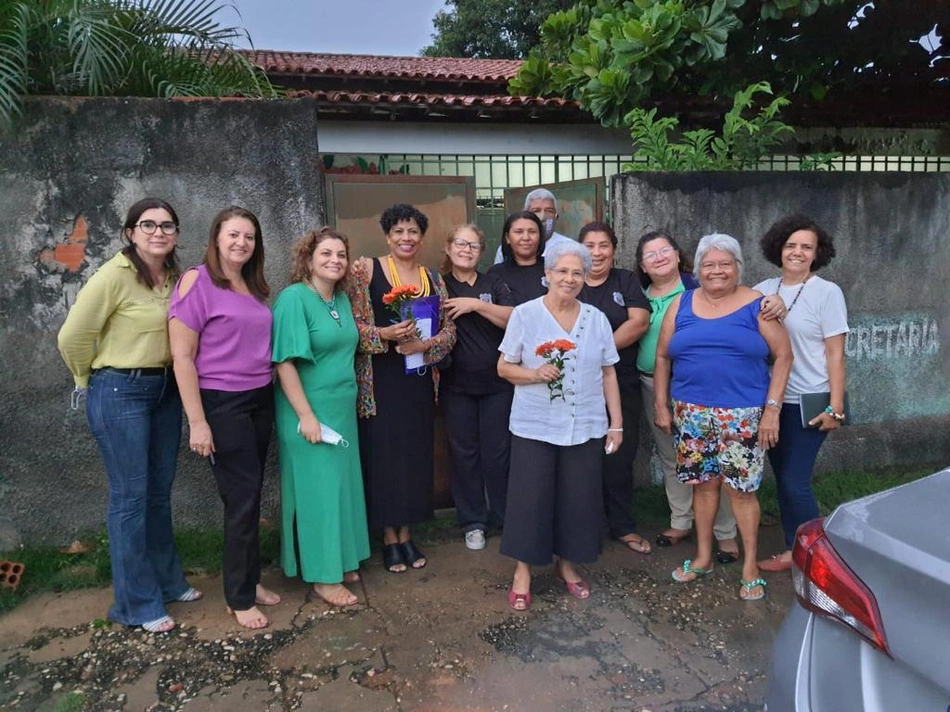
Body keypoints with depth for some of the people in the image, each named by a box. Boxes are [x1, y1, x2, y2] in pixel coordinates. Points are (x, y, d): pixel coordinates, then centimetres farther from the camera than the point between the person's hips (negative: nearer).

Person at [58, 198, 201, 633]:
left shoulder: (175, 278, 5)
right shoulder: (115, 275, -14)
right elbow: (72, 336, -11)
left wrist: (166, 375, 10)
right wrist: (89, 380, 2)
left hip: (166, 390, 6)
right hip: (120, 393, -6)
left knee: (160, 493, 16)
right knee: (130, 497, 2)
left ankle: (167, 581, 32)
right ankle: (137, 604, 16)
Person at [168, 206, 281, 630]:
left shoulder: (254, 288, 11)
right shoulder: (197, 281, -9)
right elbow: (182, 356, -12)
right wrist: (197, 422, -15)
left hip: (260, 400, 6)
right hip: (221, 403, -6)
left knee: (250, 495, 12)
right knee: (243, 496, -1)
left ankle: (251, 580, 27)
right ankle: (239, 597, 15)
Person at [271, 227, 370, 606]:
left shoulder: (342, 299, 9)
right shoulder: (294, 298, -14)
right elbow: (285, 361, -18)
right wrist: (306, 415, -20)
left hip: (343, 409, 8)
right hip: (310, 412, -8)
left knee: (342, 485, 14)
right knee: (317, 488, 0)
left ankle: (339, 562, 29)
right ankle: (322, 575, 14)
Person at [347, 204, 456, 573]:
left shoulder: (432, 278, 10)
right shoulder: (366, 269, -3)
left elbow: (449, 329, 8)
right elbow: (351, 324, -8)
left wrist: (427, 344, -12)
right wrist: (384, 334, -24)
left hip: (420, 380, 4)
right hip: (380, 379, -4)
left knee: (416, 454, 7)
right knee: (383, 454, 1)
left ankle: (406, 534, 23)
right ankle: (389, 537, 18)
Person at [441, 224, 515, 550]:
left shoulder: (493, 283, 6)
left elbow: (513, 319, -8)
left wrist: (476, 304, -16)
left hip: (496, 382, 0)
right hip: (456, 385, 0)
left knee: (498, 452, 7)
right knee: (464, 453, 8)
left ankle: (504, 517, 23)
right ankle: (472, 522, 21)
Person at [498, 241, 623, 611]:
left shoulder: (597, 318, 6)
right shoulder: (525, 314, -3)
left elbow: (608, 374, 9)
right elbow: (504, 367, 0)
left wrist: (616, 423, 7)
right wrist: (535, 375, -19)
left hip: (585, 427, 3)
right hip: (535, 426, -2)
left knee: (579, 499, 9)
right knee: (530, 497, 1)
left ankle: (567, 564, 29)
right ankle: (522, 570, 18)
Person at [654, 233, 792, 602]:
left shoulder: (756, 306, -1)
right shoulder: (681, 305, 7)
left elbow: (783, 356, -2)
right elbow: (662, 357, 10)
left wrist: (772, 409, -8)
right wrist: (661, 405, 7)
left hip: (742, 415, -3)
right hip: (692, 413, 3)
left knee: (741, 488, 1)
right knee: (702, 483, 11)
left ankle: (750, 566, 17)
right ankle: (703, 556, 28)